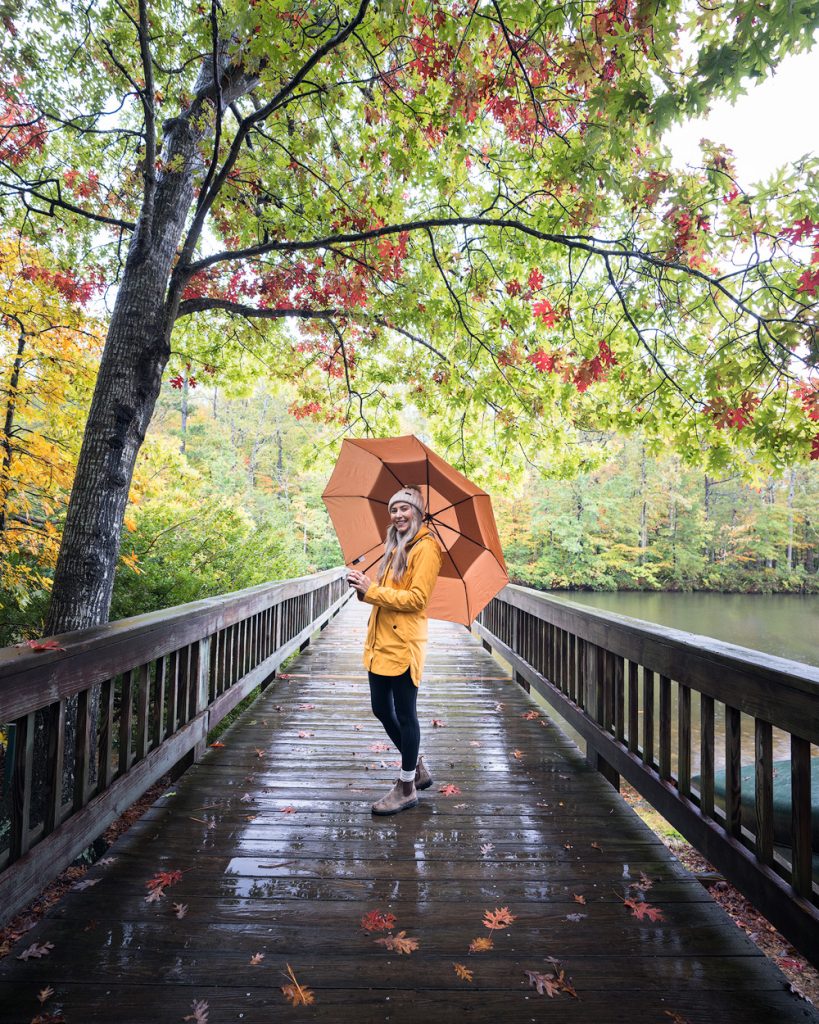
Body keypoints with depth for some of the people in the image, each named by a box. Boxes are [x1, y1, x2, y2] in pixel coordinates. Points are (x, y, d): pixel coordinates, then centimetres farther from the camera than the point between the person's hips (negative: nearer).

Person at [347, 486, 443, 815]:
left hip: (403, 643, -9)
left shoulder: (425, 547, -10)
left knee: (404, 714, 3)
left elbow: (417, 598, -18)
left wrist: (372, 591, -17)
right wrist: (366, 589, 0)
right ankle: (418, 768, 36)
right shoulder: (395, 547, 17)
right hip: (381, 642, 9)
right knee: (381, 708, 16)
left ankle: (407, 788, 21)